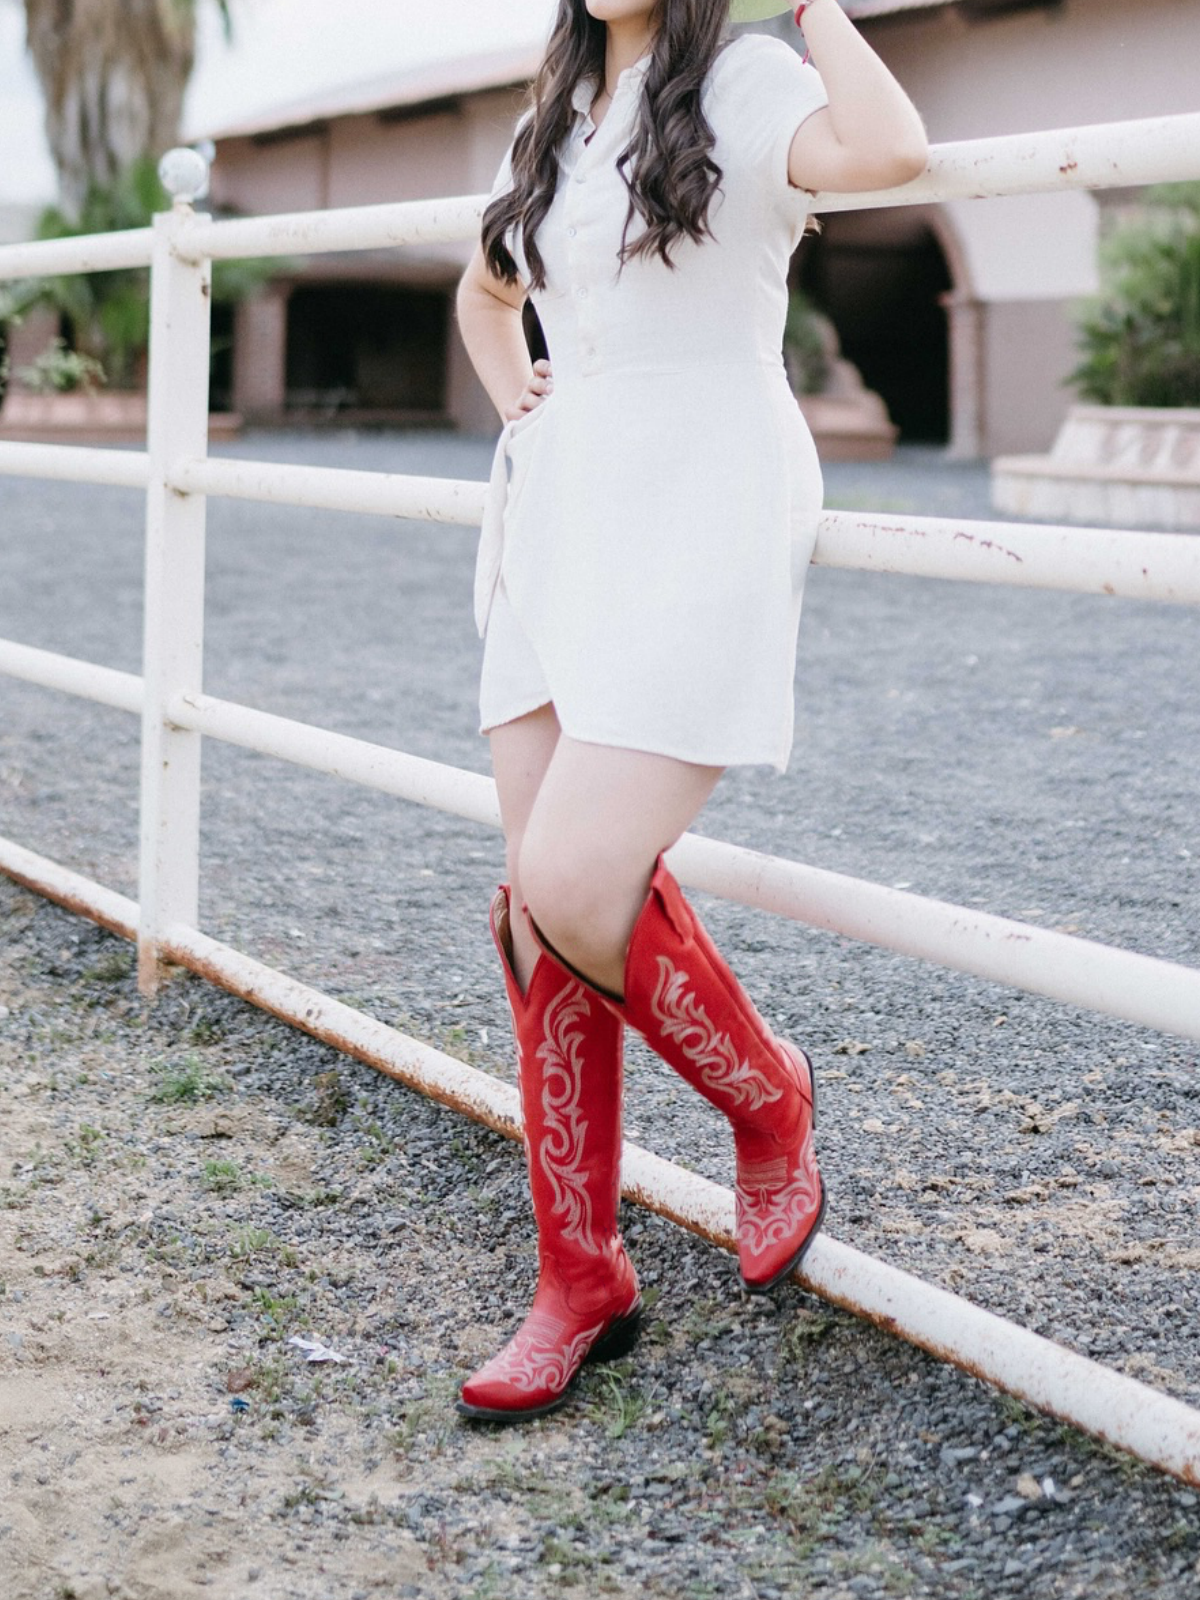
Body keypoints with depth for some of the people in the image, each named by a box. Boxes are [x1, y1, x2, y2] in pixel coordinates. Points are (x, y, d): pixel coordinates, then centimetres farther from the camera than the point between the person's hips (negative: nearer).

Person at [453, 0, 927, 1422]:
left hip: (699, 518, -7)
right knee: (537, 908, 2)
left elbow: (885, 151, -27)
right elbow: (485, 294, 36)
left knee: (575, 882, -20)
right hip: (563, 519, 7)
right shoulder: (555, 121, 17)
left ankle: (765, 1095, 10)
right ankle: (580, 1280, 13)